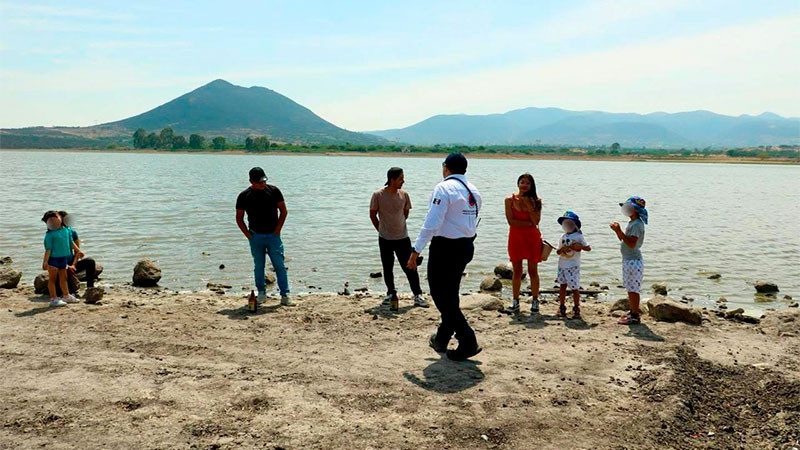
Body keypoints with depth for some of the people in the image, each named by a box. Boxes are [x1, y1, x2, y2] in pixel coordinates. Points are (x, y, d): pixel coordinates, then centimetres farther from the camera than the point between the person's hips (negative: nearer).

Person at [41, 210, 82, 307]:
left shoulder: (66, 230, 4)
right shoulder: (49, 235, -13)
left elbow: (71, 242, 18)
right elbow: (48, 249, -15)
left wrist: (78, 251, 22)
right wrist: (45, 261, -18)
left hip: (64, 258, 6)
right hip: (53, 258, -6)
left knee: (63, 278, 18)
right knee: (52, 279, 2)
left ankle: (66, 296, 30)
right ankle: (53, 298, 6)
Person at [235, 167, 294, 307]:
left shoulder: (273, 191, -1)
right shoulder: (244, 196, -1)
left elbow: (283, 211, 5)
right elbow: (239, 218, 6)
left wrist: (278, 229, -2)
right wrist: (248, 235, -2)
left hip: (273, 236, 0)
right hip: (255, 236, 1)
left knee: (280, 266, -3)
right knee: (258, 266, 8)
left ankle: (285, 295, 1)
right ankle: (261, 293, 22)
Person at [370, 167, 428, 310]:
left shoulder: (404, 195, -3)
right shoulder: (378, 195, -10)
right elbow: (373, 215, 2)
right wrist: (382, 229, 9)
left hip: (402, 237, 1)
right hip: (385, 239, -1)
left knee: (410, 267, -1)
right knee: (387, 268, 10)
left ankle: (417, 295, 8)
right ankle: (391, 293, 28)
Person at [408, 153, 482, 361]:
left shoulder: (444, 188, -14)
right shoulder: (474, 191, 11)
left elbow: (432, 223, -21)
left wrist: (416, 250, -19)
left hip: (445, 247, -8)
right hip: (467, 246, 8)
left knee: (442, 296, 0)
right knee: (451, 294, 20)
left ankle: (468, 342, -6)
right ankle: (442, 339, 34)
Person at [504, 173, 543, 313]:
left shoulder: (536, 201, 1)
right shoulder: (510, 200, -1)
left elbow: (536, 220, -11)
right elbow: (511, 221, -9)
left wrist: (529, 205, -16)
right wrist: (529, 223, -11)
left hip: (532, 238, 0)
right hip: (516, 238, 0)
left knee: (533, 271, 3)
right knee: (517, 271, 5)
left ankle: (535, 300, 13)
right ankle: (515, 300, 15)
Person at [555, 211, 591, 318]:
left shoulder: (578, 236, -4)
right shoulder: (563, 237, 10)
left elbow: (588, 248, -5)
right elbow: (558, 251, 10)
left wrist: (580, 247, -21)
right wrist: (562, 249, -11)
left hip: (573, 266, -5)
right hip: (562, 265, 5)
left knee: (574, 288, -1)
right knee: (563, 285, 9)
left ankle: (576, 309, 10)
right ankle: (562, 307, 17)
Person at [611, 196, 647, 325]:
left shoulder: (637, 224, -18)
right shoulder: (631, 222, 13)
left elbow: (631, 243, -25)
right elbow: (623, 239, 18)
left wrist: (619, 231, -25)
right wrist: (617, 230, 3)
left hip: (633, 260, -10)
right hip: (628, 260, 10)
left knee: (633, 289, -5)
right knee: (630, 288, 18)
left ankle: (635, 316, 1)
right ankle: (633, 310, 29)